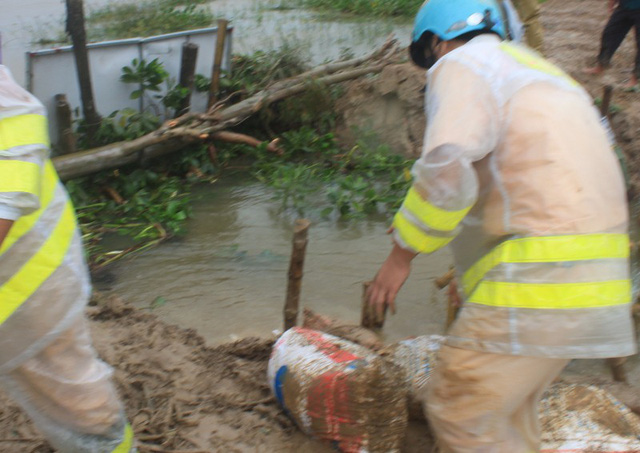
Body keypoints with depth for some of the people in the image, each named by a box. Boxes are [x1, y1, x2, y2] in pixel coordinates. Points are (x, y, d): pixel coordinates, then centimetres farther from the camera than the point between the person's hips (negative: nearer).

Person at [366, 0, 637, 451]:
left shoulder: (464, 65, -4)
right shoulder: (542, 75, 25)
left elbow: (447, 169, -21)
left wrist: (401, 254, -10)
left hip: (536, 284, -9)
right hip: (589, 281, 10)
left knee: (458, 411, 2)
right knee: (508, 413, 21)